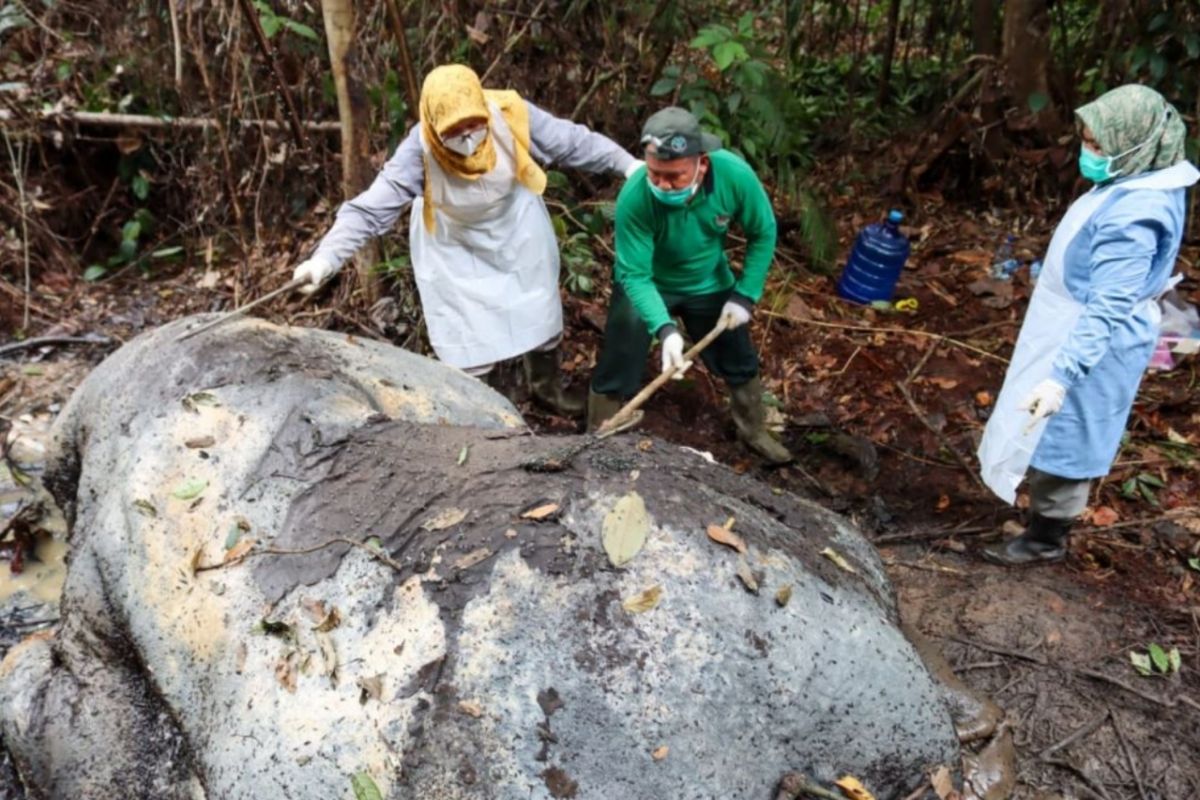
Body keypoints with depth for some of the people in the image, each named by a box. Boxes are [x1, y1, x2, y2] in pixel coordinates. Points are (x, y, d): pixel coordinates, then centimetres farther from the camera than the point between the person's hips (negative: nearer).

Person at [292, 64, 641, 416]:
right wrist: (326, 257, -45)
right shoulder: (420, 151, -34)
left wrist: (629, 164, -13)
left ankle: (547, 386, 44)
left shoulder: (510, 115, -30)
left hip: (516, 229, 3)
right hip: (455, 247, -3)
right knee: (470, 337, 1)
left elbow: (572, 141, -17)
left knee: (539, 311, 18)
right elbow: (370, 209, -34)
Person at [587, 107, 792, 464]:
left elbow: (763, 233, -12)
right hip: (646, 285, -3)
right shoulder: (635, 197, -38)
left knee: (740, 362, 18)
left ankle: (754, 432, 44)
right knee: (616, 371, -1)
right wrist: (665, 329, -45)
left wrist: (745, 296, -14)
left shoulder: (735, 175, -31)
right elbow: (635, 275, -32)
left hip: (709, 282, 3)